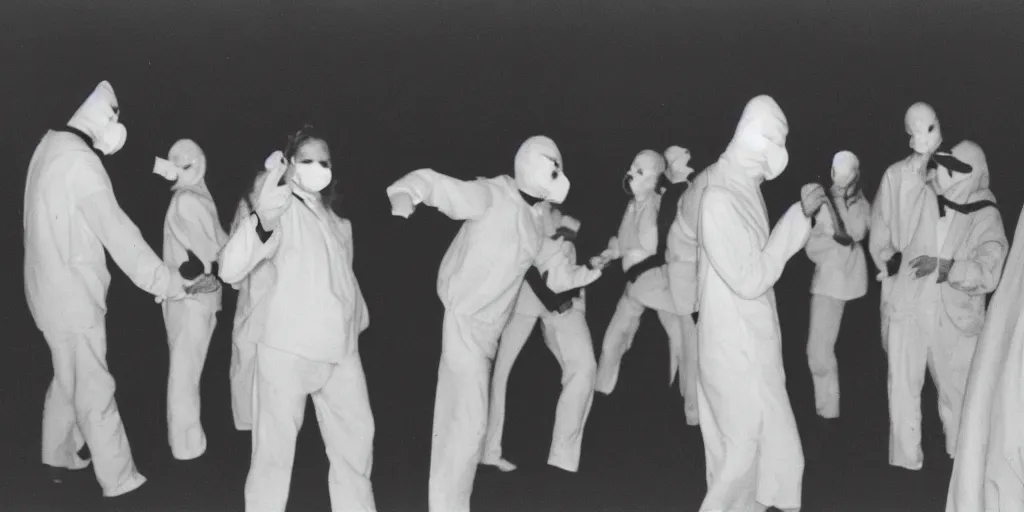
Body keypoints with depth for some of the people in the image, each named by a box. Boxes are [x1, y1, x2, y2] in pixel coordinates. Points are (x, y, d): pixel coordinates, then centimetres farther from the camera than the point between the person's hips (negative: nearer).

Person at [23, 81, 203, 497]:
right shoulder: (79, 162, -22)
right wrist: (165, 279, -21)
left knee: (68, 379, 22)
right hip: (72, 294, -9)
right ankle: (119, 481, 5)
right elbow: (116, 231, -24)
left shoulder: (52, 147, 6)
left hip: (54, 288, 9)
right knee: (94, 389, -2)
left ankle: (59, 458, 35)